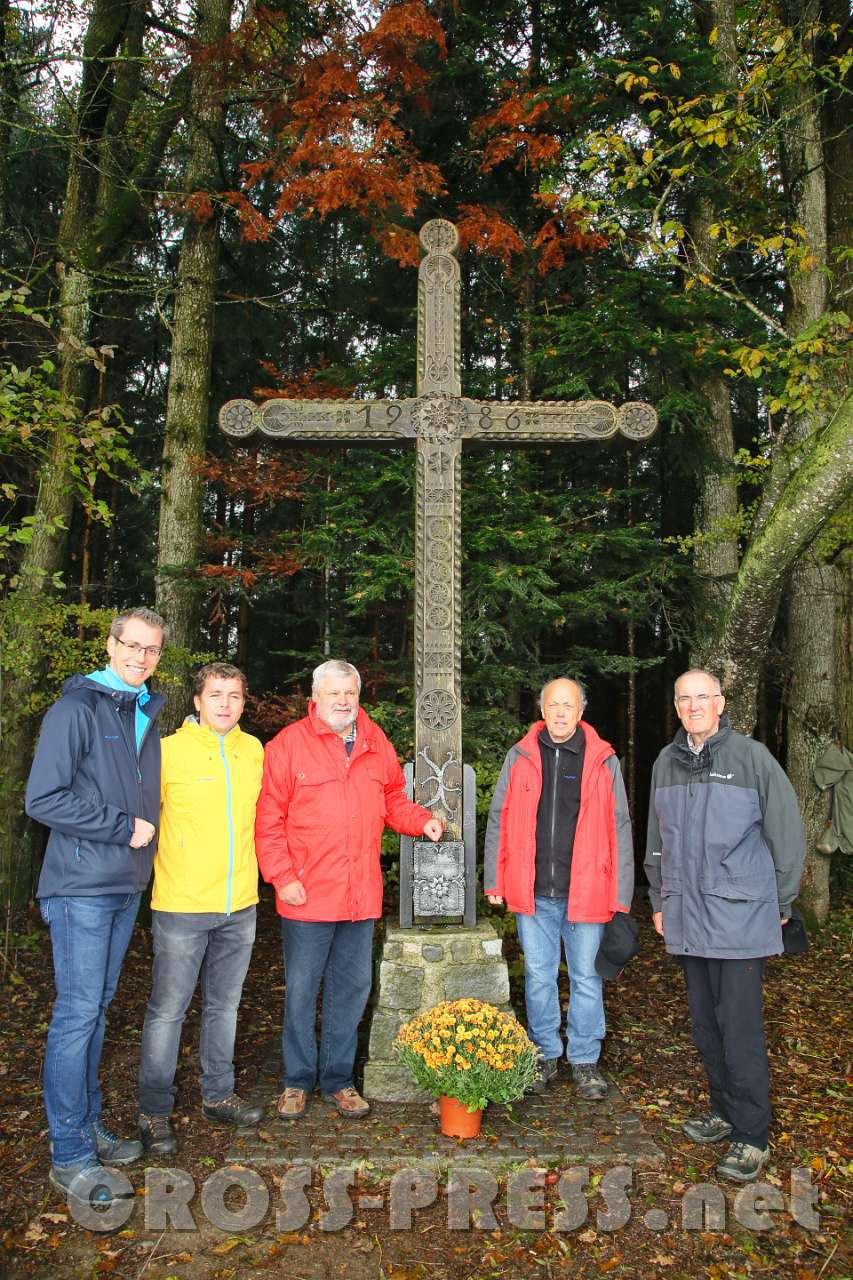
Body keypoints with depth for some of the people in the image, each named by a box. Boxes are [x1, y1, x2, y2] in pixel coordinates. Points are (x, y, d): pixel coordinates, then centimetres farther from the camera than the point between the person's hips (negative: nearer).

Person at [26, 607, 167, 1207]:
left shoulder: (147, 714, 13)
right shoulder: (77, 708, -11)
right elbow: (44, 799, -17)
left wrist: (146, 830, 6)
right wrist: (123, 827, -15)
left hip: (127, 886, 7)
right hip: (82, 887, -7)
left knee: (96, 1009, 16)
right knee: (78, 1012, -2)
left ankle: (88, 1126, 28)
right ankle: (71, 1157, 9)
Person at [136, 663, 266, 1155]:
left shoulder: (254, 750, 5)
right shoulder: (170, 750, -10)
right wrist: (164, 863, -5)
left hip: (240, 904, 5)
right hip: (182, 904, -4)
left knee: (225, 1004, 17)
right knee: (168, 1009, 4)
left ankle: (218, 1094, 34)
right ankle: (154, 1111, 21)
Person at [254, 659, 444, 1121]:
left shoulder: (376, 744, 7)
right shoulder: (288, 744, -7)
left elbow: (393, 800, 17)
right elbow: (269, 817, -8)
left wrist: (421, 820, -1)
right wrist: (282, 876, -13)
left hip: (361, 894, 4)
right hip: (306, 894, -4)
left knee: (352, 988, 14)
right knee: (300, 990, 9)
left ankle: (337, 1079, 31)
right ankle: (298, 1081, 28)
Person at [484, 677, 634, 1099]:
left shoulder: (603, 761, 0)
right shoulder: (519, 757, 3)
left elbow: (619, 831, 1)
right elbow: (499, 822, 6)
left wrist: (620, 896, -3)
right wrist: (495, 882, 3)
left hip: (586, 892, -1)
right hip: (533, 892, 1)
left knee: (586, 978, 9)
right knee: (538, 976, 12)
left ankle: (584, 1061, 26)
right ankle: (545, 1055, 30)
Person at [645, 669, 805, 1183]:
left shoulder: (751, 757, -6)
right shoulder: (666, 763, 10)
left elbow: (789, 836, -2)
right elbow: (657, 841, 18)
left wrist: (779, 906, 1)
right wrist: (660, 901, 18)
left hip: (740, 920, -5)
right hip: (686, 921, 5)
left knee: (739, 1027, -2)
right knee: (706, 1023, 15)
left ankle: (751, 1135, 12)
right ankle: (725, 1111, 31)